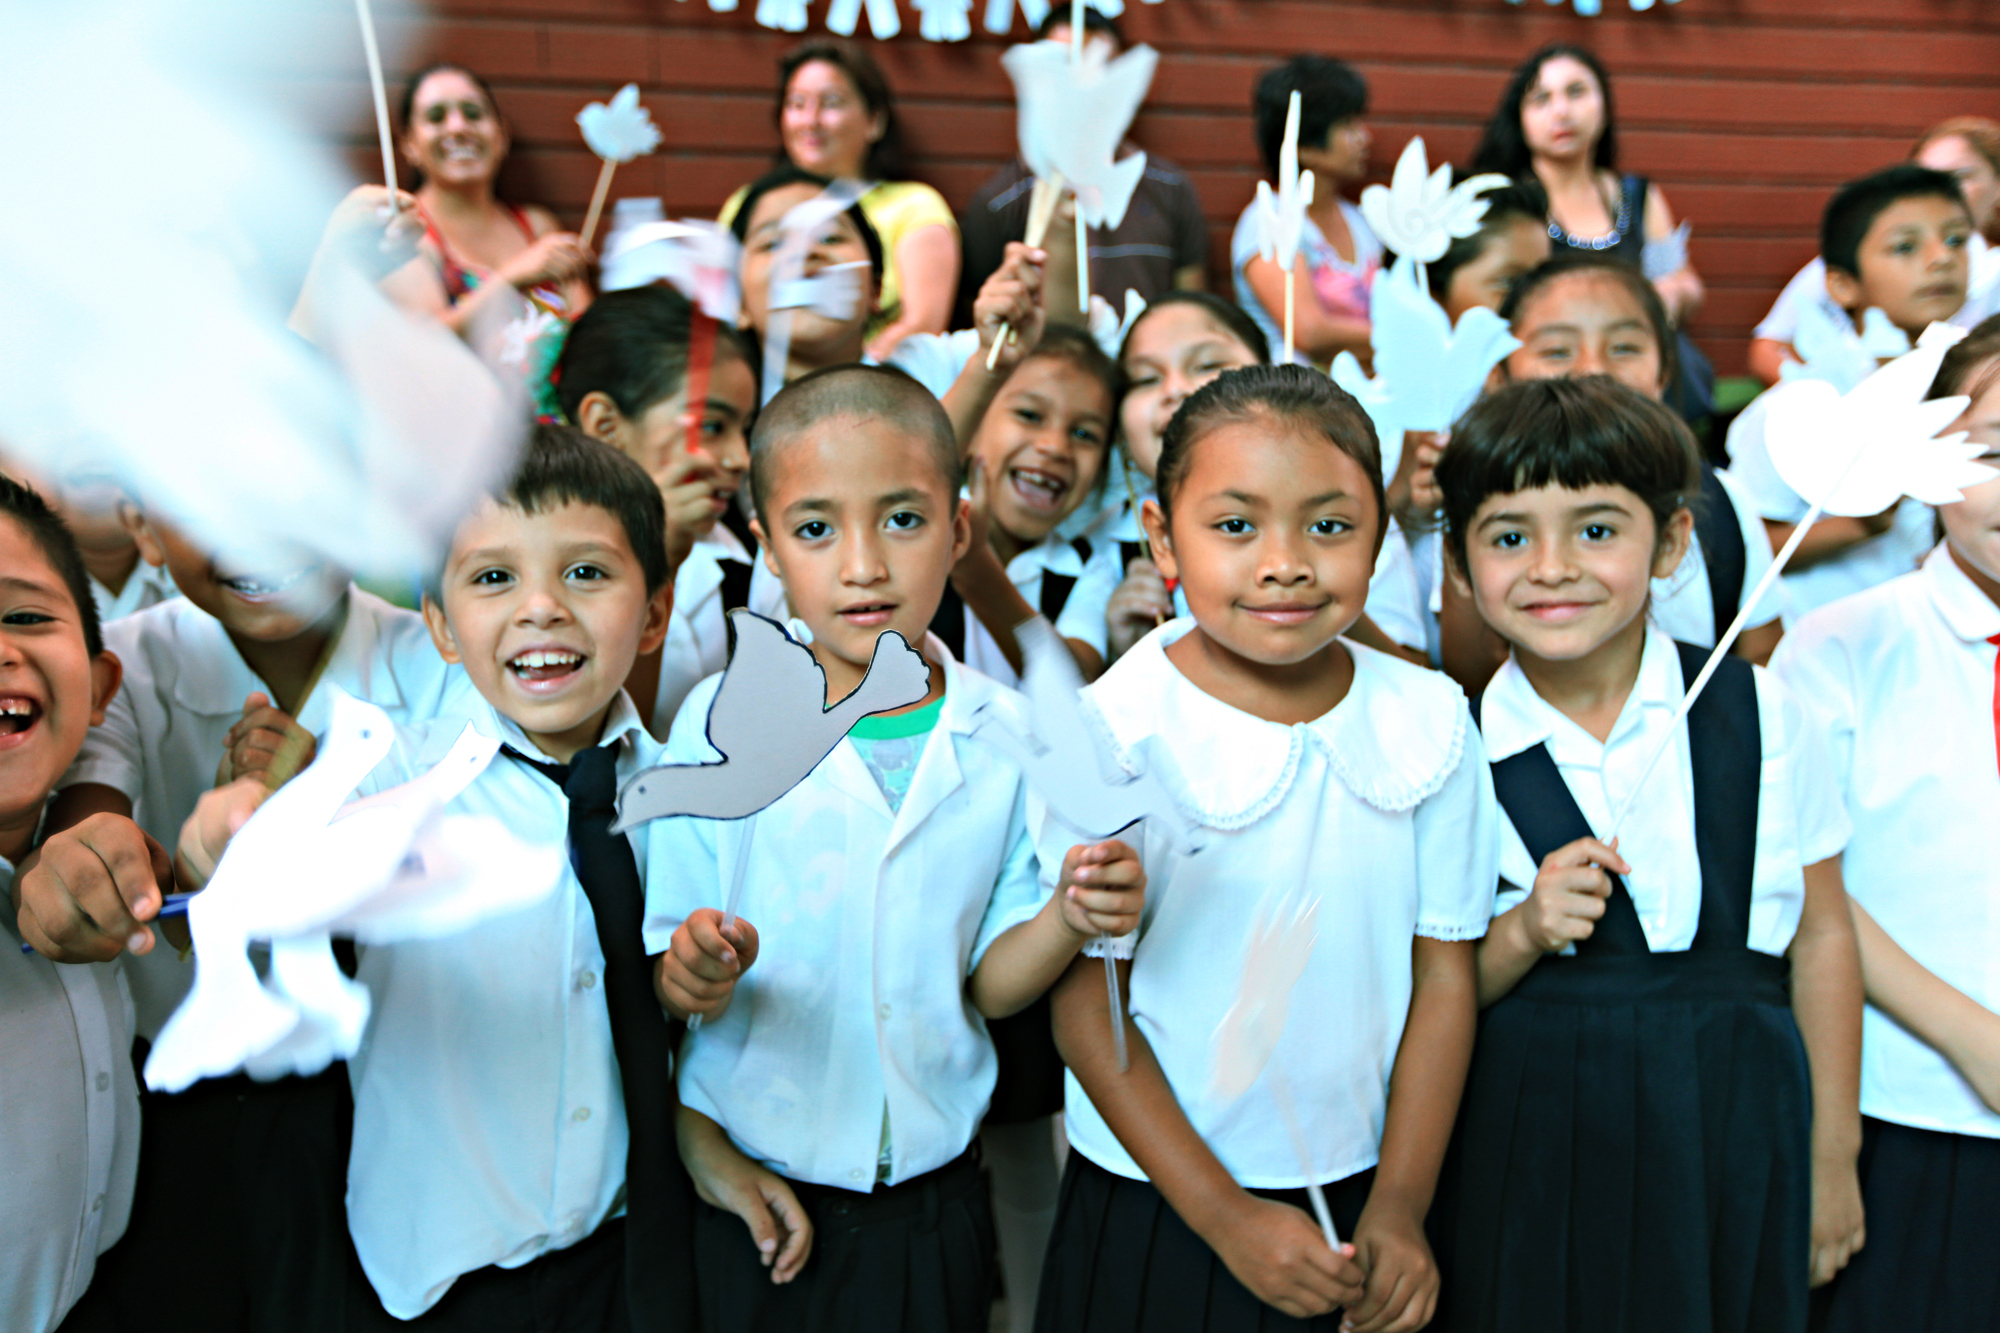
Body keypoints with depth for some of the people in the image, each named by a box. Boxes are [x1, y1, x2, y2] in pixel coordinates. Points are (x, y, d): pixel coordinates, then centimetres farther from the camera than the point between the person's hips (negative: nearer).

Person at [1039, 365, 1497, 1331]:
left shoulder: (1431, 722, -5)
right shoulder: (1112, 734, -15)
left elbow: (1443, 972, 0)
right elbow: (1085, 1000, -11)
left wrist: (1399, 1207, -3)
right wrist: (1225, 1215, -12)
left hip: (1360, 1196, 3)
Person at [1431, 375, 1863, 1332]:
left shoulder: (1763, 720, -4)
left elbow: (1820, 936, 4)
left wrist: (1831, 1158, 7)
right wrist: (1522, 935, -18)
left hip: (1738, 1138, 1)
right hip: (1533, 1147, 0)